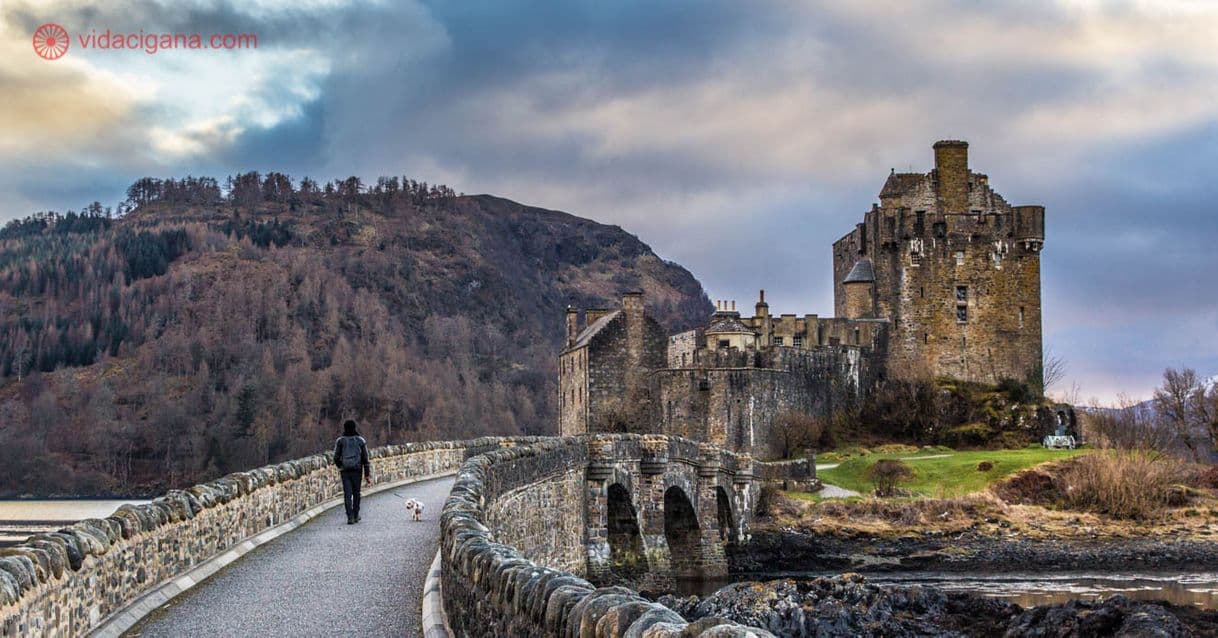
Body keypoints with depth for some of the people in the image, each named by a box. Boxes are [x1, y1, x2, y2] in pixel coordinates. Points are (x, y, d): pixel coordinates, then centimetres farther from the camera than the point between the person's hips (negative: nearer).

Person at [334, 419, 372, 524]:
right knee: (356, 493, 13)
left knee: (347, 494, 0)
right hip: (357, 470, 1)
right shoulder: (360, 440, 0)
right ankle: (356, 515, 18)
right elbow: (365, 459, 0)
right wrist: (367, 474, 3)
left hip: (345, 471, -1)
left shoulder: (340, 441, -1)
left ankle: (350, 517, -10)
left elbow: (336, 458, 0)